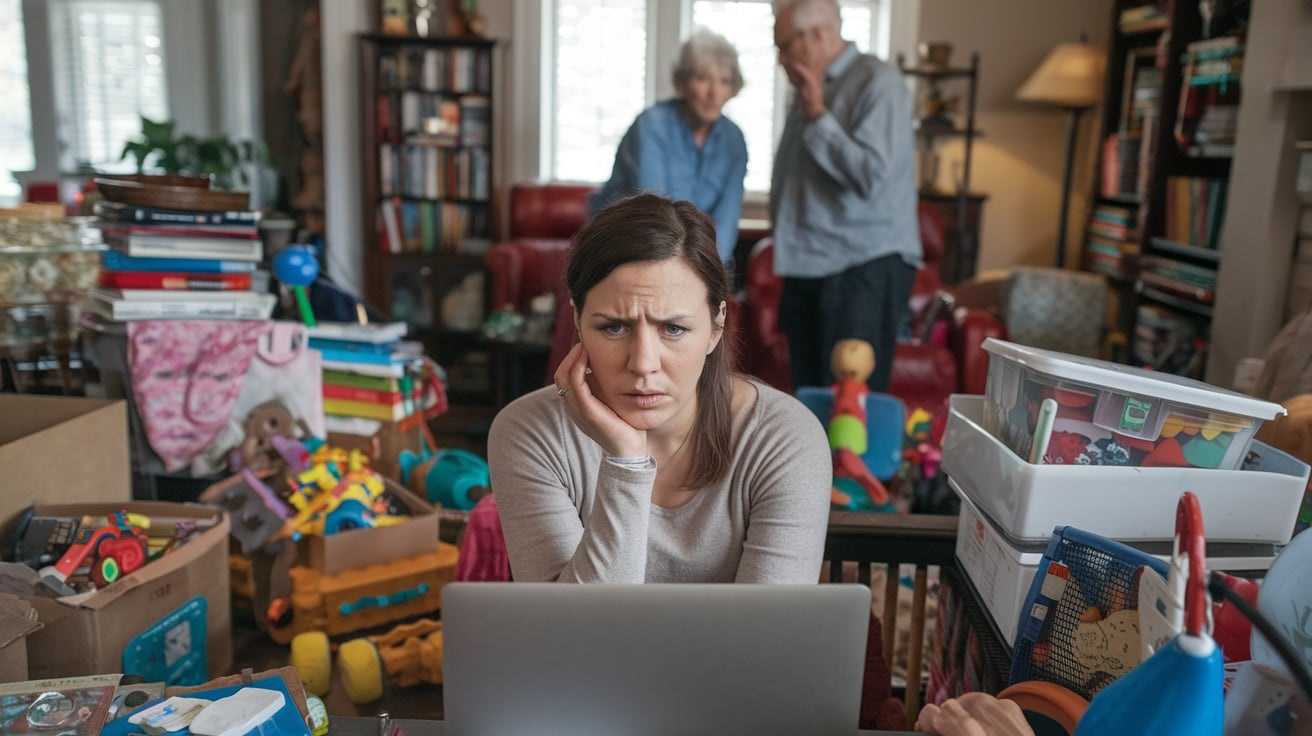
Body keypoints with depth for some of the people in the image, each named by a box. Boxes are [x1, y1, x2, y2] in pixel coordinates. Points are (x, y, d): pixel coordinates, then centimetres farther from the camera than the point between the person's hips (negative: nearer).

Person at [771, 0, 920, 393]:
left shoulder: (877, 82, -9)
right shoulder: (809, 90, 16)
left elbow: (871, 175, -21)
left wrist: (818, 117, -14)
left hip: (865, 269, -8)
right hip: (809, 269, 8)